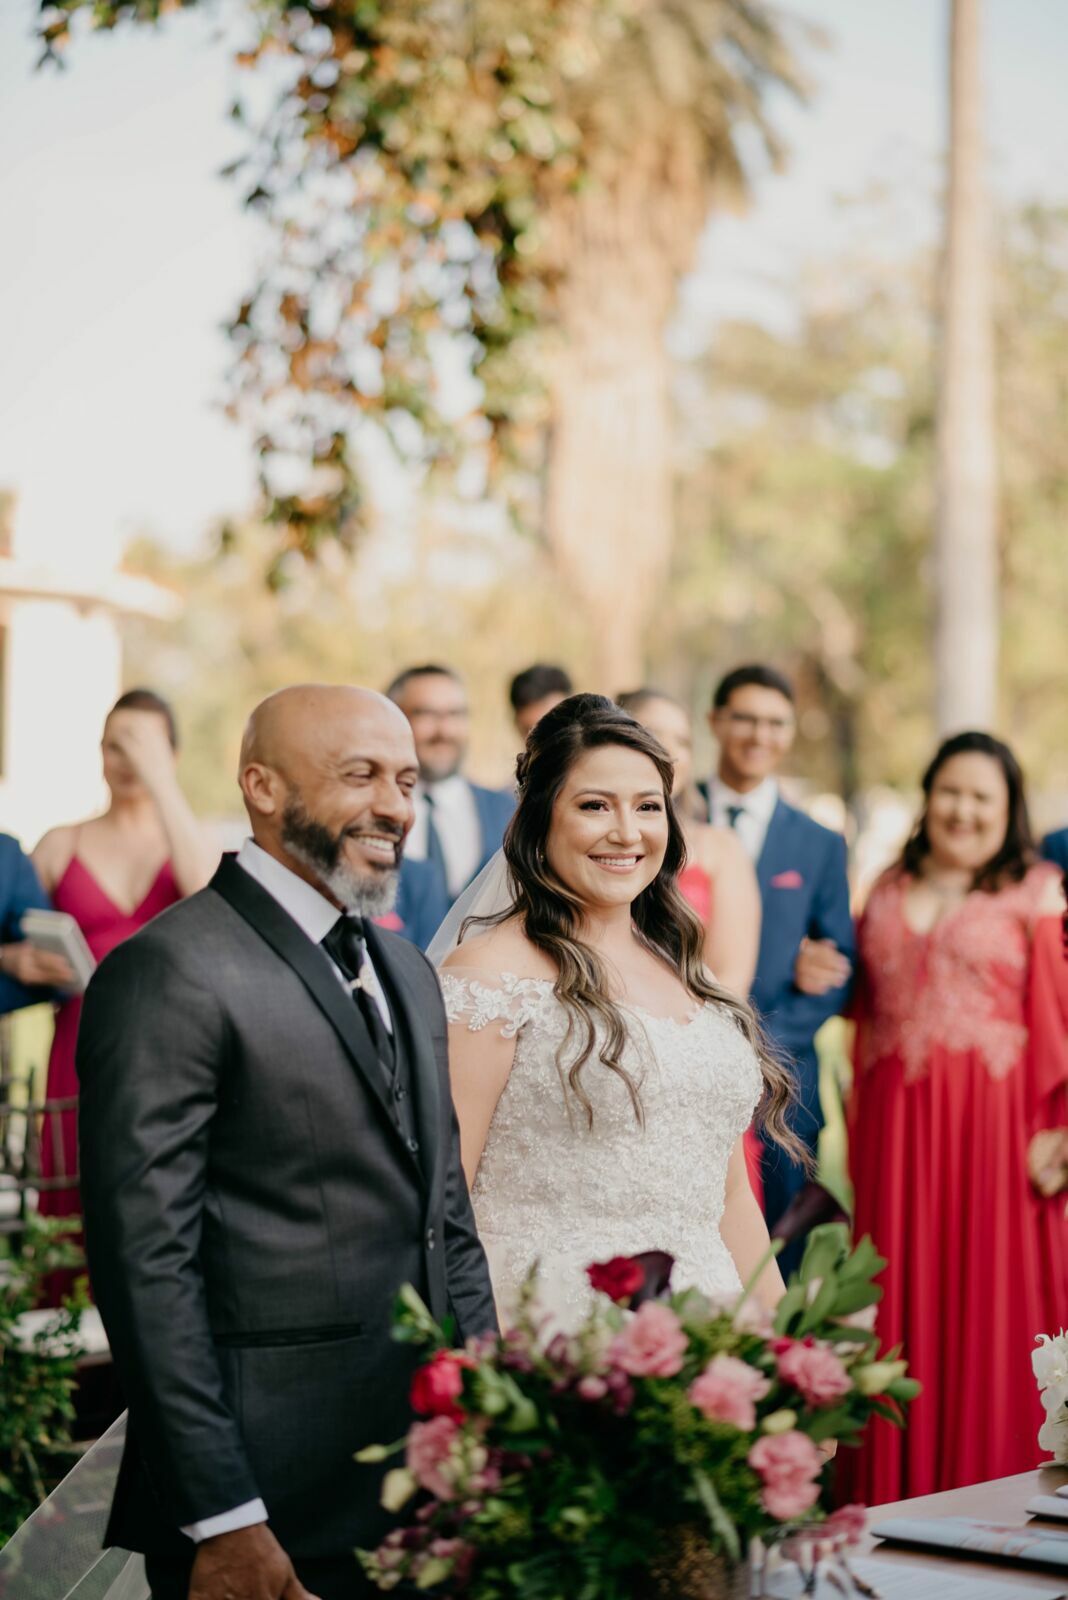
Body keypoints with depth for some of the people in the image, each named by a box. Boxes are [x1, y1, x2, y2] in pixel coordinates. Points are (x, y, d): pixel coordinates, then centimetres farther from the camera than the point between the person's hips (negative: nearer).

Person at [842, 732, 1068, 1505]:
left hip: (994, 1124, -4)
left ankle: (989, 1488, 10)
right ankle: (898, 1489, 14)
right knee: (906, 1307, 6)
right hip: (896, 1125, 4)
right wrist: (858, 1132, 8)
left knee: (991, 1308, -1)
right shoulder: (888, 895, 14)